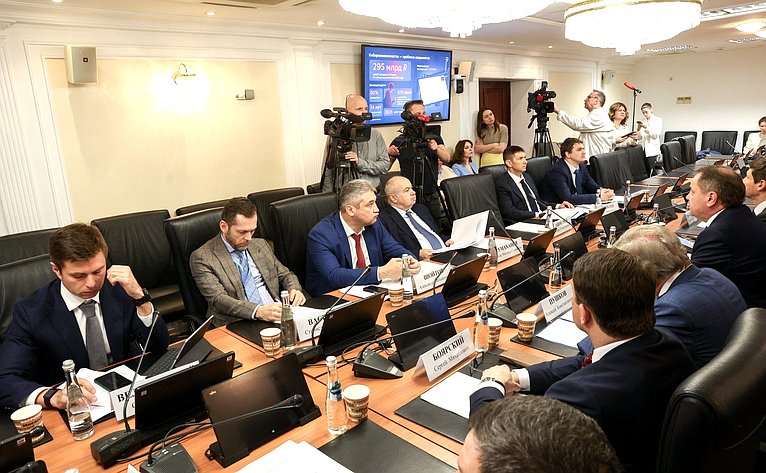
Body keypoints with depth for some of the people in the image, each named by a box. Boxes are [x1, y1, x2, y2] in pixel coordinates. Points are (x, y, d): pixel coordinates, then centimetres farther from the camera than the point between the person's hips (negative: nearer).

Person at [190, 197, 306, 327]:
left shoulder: (261, 245, 17)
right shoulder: (202, 257, -2)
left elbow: (285, 275, 24)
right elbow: (218, 299, -13)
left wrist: (295, 290, 0)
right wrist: (259, 311, -28)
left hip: (278, 315, 5)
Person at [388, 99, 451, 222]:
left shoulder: (434, 138, 8)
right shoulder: (399, 141, 2)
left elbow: (446, 159, -4)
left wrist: (437, 149, -22)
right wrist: (389, 154, -16)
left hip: (431, 197, 2)